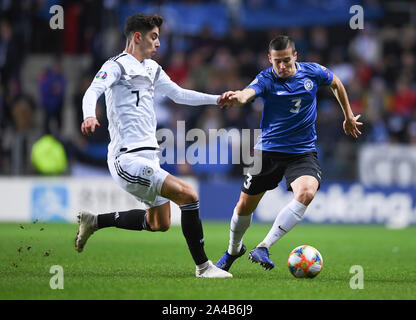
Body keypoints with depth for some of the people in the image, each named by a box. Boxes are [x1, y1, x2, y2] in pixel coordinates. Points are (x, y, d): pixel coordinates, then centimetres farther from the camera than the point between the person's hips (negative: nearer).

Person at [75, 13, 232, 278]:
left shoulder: (152, 69, 19)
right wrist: (89, 115, -44)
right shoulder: (117, 66, -8)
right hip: (128, 159, -10)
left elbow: (179, 94, 28)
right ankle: (203, 267, -11)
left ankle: (94, 221, 29)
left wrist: (217, 99, 20)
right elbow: (93, 91, -24)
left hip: (148, 156, 10)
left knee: (160, 223, 19)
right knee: (189, 196, -19)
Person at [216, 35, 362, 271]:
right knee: (244, 207, 7)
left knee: (306, 192, -30)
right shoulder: (266, 79, -13)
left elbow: (336, 83, 18)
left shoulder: (312, 72, -5)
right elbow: (247, 93, -36)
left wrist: (349, 117, 24)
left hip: (303, 152, 0)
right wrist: (235, 97, -60)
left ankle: (263, 248, -29)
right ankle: (234, 249, 39)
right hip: (269, 150, 0)